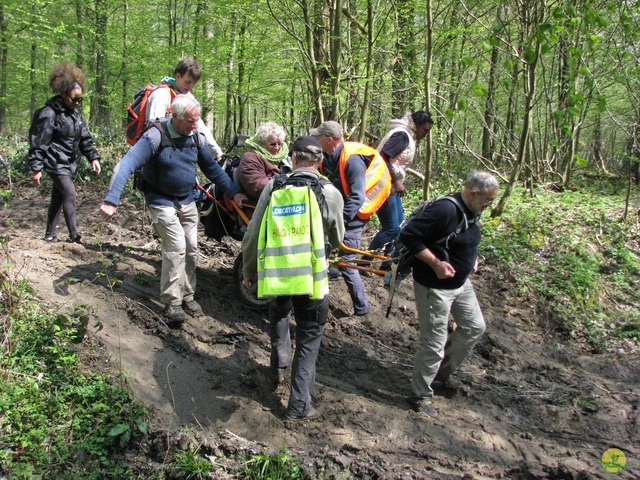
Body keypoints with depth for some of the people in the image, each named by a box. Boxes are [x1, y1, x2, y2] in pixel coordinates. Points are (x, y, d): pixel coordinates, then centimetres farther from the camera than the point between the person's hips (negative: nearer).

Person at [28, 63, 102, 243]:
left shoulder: (75, 113, 9)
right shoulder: (49, 114, -15)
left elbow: (84, 138, 13)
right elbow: (38, 143, -15)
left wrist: (93, 157, 3)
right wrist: (36, 168, -16)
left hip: (70, 164, 8)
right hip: (56, 163, -8)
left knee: (58, 198, 13)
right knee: (70, 194, -15)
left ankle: (50, 234, 22)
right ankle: (73, 234, -11)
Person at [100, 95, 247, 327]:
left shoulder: (196, 138, -1)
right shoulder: (155, 136, -20)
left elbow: (212, 168, 12)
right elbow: (126, 165, -27)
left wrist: (234, 192, 8)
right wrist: (111, 200, -38)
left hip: (187, 202, 6)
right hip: (161, 202, -6)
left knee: (191, 249, 6)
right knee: (176, 247, -16)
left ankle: (187, 295, 23)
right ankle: (172, 302, -5)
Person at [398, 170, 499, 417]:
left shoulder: (471, 212, 3)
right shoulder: (445, 210, -27)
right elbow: (408, 235, -27)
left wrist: (471, 258, 6)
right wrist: (435, 263, -28)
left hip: (461, 282, 10)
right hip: (435, 286, -9)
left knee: (474, 327, 19)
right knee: (434, 341, -1)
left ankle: (443, 371, 38)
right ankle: (421, 395, 17)